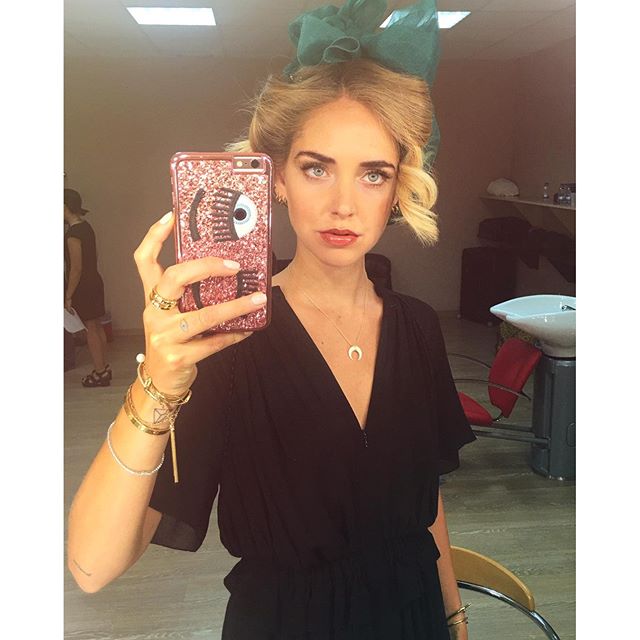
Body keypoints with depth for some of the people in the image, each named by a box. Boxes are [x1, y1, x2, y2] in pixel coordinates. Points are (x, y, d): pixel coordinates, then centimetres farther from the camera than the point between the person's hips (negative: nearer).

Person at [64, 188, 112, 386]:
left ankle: (100, 373, 7)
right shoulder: (86, 226, 7)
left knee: (91, 329, -1)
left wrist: (68, 296, -16)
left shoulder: (72, 234, -21)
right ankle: (104, 368, 23)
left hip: (83, 287, -9)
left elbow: (76, 268, -21)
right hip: (94, 281, 9)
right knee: (97, 326, 14)